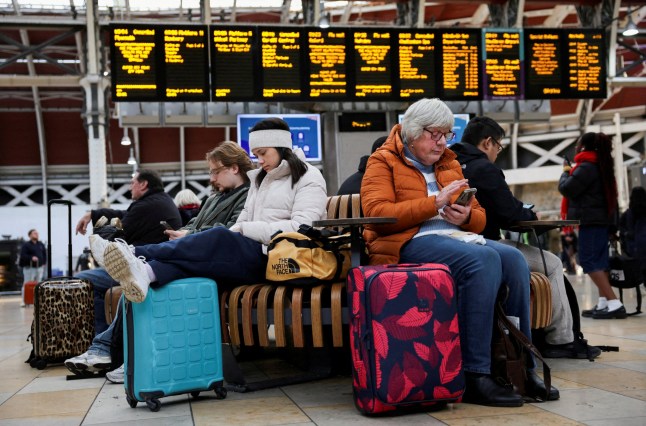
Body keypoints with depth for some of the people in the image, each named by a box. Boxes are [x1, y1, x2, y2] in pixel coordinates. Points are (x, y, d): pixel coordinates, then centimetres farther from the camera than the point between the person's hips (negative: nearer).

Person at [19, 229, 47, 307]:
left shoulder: (41, 245, 13)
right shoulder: (26, 245, -5)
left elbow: (44, 254, 20)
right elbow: (23, 256, -13)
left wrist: (44, 263, 11)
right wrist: (31, 258, -25)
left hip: (39, 267, 6)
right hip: (29, 268, -5)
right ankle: (24, 301, -1)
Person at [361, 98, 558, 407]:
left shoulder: (449, 164, 24)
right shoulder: (384, 162, 6)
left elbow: (479, 217, 23)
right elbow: (376, 213, -12)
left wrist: (466, 216, -4)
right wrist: (434, 202, -17)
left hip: (456, 237, 7)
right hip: (409, 242, -6)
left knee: (513, 259, -23)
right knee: (483, 259, -33)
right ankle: (475, 376, -32)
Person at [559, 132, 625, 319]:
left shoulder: (586, 167, -13)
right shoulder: (601, 166, 19)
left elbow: (566, 188, -12)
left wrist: (566, 172, 3)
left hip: (591, 220, -10)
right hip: (602, 218, 10)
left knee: (588, 261, -11)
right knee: (599, 261, 8)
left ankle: (614, 303, -19)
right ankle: (603, 303, 5)